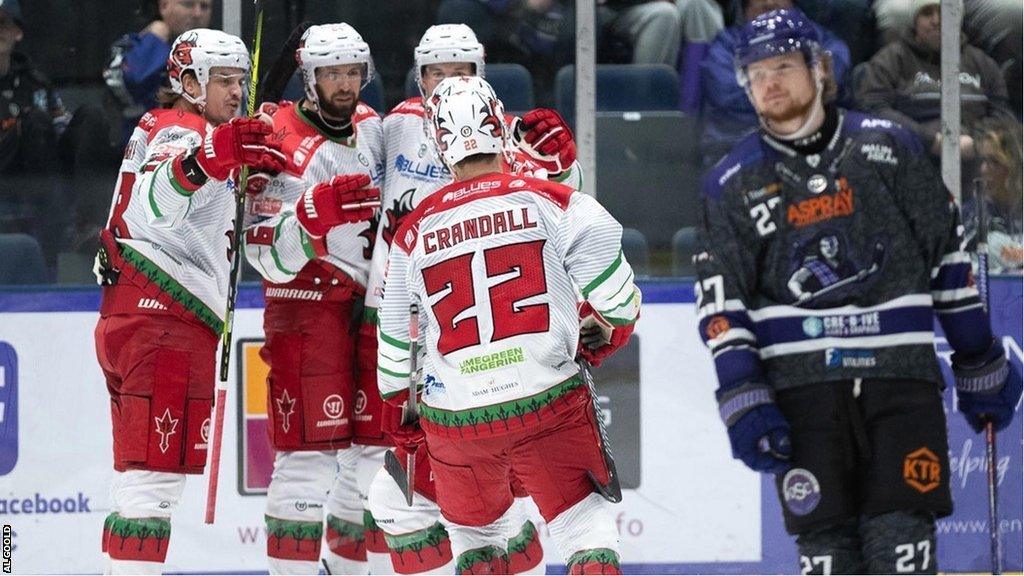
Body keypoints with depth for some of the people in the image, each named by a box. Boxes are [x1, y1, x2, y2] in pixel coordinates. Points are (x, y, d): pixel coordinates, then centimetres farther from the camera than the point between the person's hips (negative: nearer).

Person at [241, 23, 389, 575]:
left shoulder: (371, 126, 8)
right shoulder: (283, 147, -14)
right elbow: (269, 256, -20)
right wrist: (316, 213, -34)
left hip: (372, 302, 7)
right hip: (306, 306, -7)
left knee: (370, 445, 11)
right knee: (310, 448, -12)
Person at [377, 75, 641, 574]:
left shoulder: (413, 232, 4)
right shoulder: (549, 201, -5)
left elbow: (396, 345, 13)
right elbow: (616, 298, -4)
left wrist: (404, 413, 29)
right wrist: (605, 338, 18)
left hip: (454, 418, 3)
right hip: (548, 401, -3)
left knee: (475, 530, 23)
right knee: (585, 527, 4)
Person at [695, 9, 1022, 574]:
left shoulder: (888, 147, 6)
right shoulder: (733, 183, 7)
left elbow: (948, 258, 11)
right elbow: (721, 304, 3)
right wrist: (744, 401, -9)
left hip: (900, 376, 0)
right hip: (801, 386, 1)